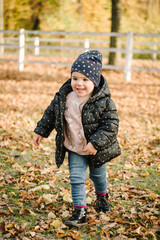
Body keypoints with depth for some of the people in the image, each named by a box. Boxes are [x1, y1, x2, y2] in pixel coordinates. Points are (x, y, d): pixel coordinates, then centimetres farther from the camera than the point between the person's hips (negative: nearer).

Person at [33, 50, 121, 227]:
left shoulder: (103, 102, -22)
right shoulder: (63, 97, -10)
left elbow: (111, 125, -22)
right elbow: (51, 113, 5)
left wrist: (95, 143, -28)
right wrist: (41, 131, 10)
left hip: (96, 150, -2)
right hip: (75, 149, 2)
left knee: (98, 175, 20)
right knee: (76, 178, -2)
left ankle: (102, 196, 50)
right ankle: (80, 212, 6)